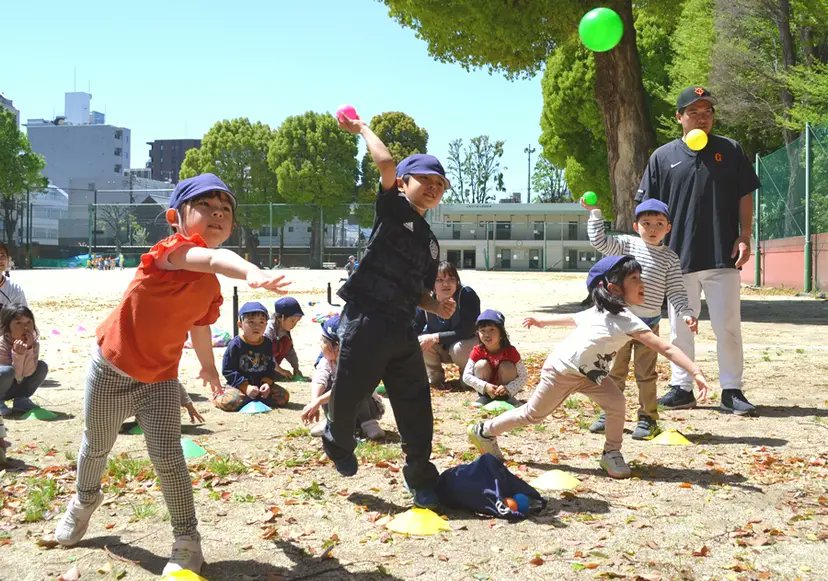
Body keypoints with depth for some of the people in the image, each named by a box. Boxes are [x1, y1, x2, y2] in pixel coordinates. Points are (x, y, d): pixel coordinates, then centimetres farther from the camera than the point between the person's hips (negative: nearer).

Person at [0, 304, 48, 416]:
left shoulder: (34, 344, -12)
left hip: (16, 387, 5)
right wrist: (18, 354, -39)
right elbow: (16, 376, -25)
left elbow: (28, 373, -21)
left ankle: (20, 400, 2)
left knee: (42, 366, -14)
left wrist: (28, 348, -31)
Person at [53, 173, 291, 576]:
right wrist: (252, 273, -71)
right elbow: (213, 258, -50)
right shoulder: (171, 250, -27)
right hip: (111, 367, -3)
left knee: (167, 457, -9)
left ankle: (187, 542, 3)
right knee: (97, 446, 20)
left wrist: (208, 365, 28)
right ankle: (85, 500, 50)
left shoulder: (211, 285, -5)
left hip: (160, 379, 3)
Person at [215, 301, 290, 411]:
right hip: (239, 385, -5)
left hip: (261, 383, 5)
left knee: (283, 396, -11)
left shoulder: (267, 344, 5)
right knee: (230, 402, -32)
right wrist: (245, 387, -20)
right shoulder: (235, 344, -10)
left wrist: (267, 383, -12)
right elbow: (228, 370, -12)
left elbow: (270, 368, 9)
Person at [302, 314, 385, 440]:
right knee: (326, 385, -21)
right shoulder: (325, 361, -13)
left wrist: (318, 402, -55)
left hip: (365, 407, -4)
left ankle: (368, 422, -23)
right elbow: (318, 381, -32)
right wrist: (313, 403, -52)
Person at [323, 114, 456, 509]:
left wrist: (436, 308, 3)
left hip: (402, 329, 6)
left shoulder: (431, 243, 20)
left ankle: (421, 482, 17)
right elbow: (385, 163, -15)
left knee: (418, 410, 3)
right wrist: (364, 129, -2)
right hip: (365, 320, -6)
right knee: (346, 398, 3)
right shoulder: (393, 210, 1)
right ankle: (338, 444, 36)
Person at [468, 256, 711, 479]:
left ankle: (611, 454, 5)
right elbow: (666, 348, -35)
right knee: (533, 414, 7)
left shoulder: (601, 311, -2)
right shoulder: (627, 320, -30)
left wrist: (541, 321, 27)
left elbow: (572, 318, 14)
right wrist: (696, 372, -37)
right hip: (561, 371, -8)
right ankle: (485, 431, 26)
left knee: (616, 402, -10)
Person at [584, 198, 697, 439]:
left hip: (649, 322, 0)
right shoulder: (626, 244, 2)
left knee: (646, 373, 4)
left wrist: (686, 313, -11)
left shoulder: (670, 257, 3)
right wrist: (595, 212, -10)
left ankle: (648, 417, 14)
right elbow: (600, 241, -6)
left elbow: (676, 291, 2)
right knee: (615, 369, 10)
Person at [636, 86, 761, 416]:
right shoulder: (663, 157, 6)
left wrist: (744, 237, -4)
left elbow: (745, 197, 7)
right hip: (678, 257, 1)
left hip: (723, 256, -1)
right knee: (680, 327, 8)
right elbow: (650, 209, 6)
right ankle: (681, 388, 18)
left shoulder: (730, 151, 6)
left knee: (728, 327, 1)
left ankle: (732, 391, 9)